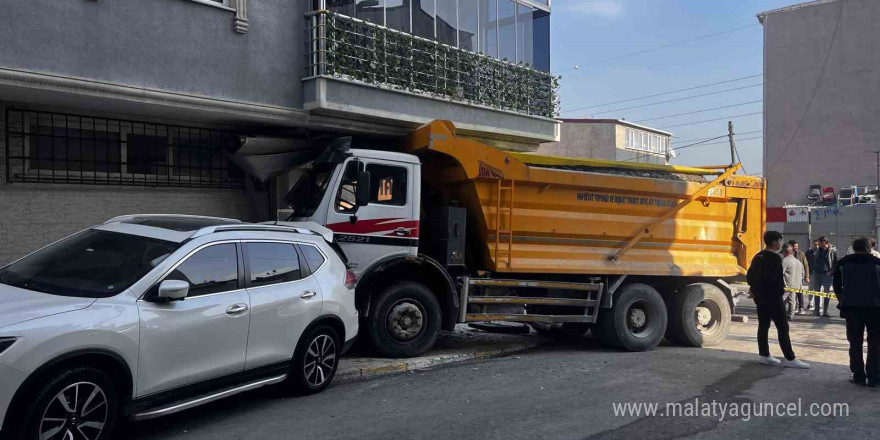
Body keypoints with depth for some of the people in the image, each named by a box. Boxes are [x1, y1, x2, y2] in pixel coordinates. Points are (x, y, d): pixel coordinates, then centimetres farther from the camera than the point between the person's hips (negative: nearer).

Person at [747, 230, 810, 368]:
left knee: (763, 325, 11)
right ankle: (789, 358, -4)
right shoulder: (775, 258, -15)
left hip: (759, 296, 9)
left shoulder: (758, 257, 11)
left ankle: (764, 355, 16)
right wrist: (781, 289, -4)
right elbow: (776, 279, -20)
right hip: (772, 297, -9)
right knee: (782, 327, -5)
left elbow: (749, 276, 13)